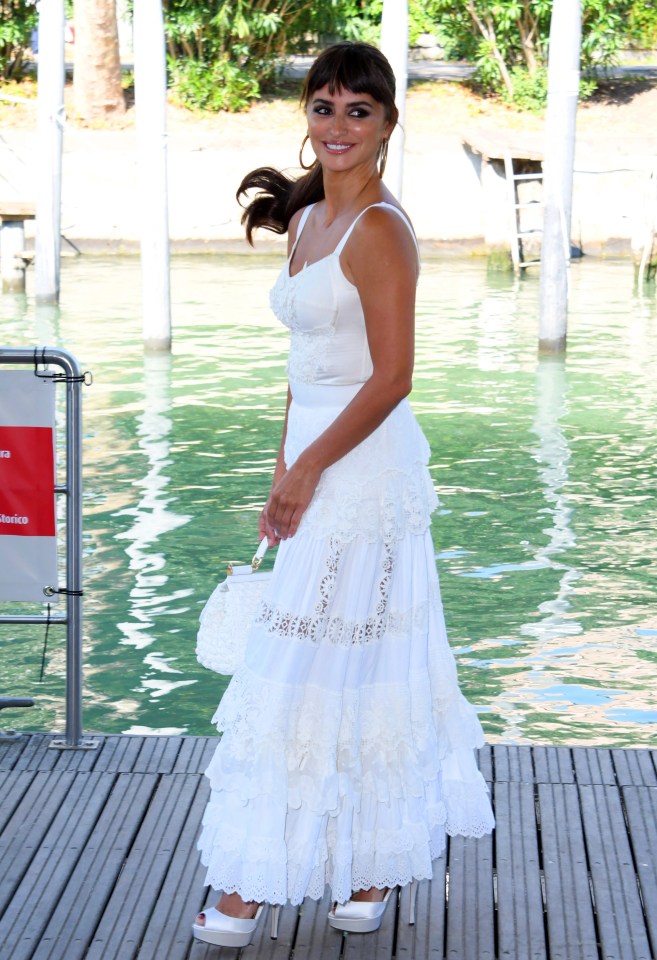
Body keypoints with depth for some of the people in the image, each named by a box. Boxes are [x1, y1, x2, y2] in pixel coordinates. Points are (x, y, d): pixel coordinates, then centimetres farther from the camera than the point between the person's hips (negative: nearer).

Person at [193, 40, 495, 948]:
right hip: (320, 461, 9)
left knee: (307, 673, -5)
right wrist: (286, 469, 14)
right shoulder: (306, 220, 14)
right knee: (363, 669, 14)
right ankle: (376, 867, 25)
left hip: (364, 465, -9)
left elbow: (391, 377, -17)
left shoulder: (380, 229, -13)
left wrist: (308, 470, -14)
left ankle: (255, 884, 2)